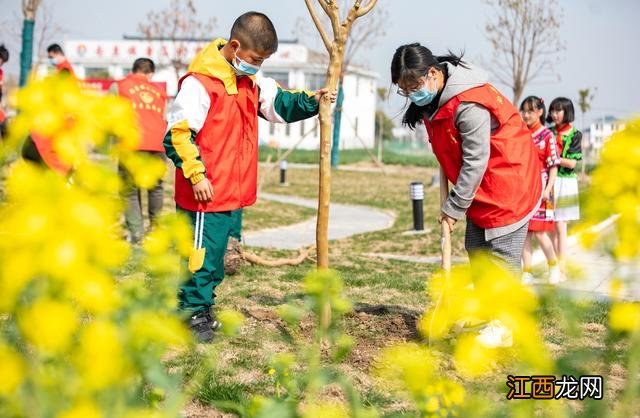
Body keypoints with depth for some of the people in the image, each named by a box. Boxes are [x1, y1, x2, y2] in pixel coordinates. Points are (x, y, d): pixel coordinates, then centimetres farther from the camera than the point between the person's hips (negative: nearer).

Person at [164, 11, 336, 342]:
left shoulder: (250, 81, 10)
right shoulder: (199, 82, -17)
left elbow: (279, 103, 22)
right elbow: (177, 133, -18)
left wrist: (311, 101, 4)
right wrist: (196, 175, -20)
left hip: (234, 190, 9)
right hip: (206, 192, -9)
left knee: (217, 252, 16)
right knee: (202, 253, -3)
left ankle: (205, 309, 28)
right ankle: (191, 313, 11)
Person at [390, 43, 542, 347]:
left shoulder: (469, 106, -29)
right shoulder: (431, 99, 0)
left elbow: (475, 162, -24)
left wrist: (454, 208, -17)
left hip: (508, 180, -9)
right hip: (480, 187, 9)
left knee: (502, 254, -5)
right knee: (476, 249, 12)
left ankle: (502, 328, 2)